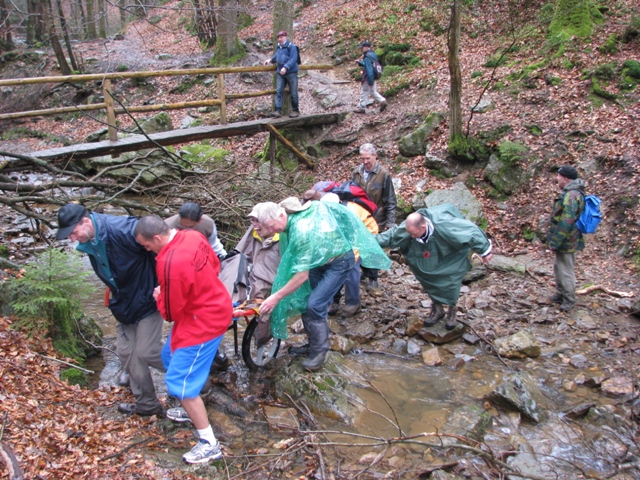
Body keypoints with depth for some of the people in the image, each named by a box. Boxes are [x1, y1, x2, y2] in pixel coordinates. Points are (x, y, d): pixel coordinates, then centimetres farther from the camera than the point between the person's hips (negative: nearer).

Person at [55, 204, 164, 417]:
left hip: (146, 299, -8)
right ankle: (147, 403, 25)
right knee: (125, 351, 11)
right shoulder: (88, 243, 0)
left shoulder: (121, 229, -29)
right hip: (124, 302, 9)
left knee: (147, 352, -5)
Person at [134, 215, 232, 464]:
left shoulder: (170, 264, -31)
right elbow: (215, 265, 12)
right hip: (213, 307, 10)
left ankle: (209, 444, 9)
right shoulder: (193, 236, -5)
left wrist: (160, 296, 1)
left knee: (180, 382, -2)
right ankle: (192, 411, 45)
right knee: (170, 357, 26)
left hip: (201, 322, -10)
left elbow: (171, 311, -19)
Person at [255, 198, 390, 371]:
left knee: (315, 304, -15)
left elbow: (302, 275, -34)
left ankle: (319, 351, 3)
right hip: (320, 256, 9)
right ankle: (314, 343, 20)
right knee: (303, 300, 3)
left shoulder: (302, 231, -37)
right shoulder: (289, 218, -11)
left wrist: (276, 297, -32)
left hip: (340, 259, -9)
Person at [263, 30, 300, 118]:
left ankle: (295, 110, 13)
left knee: (293, 93, 1)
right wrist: (270, 60, 13)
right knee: (278, 91, -5)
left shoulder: (291, 47, -10)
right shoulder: (278, 47, 13)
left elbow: (293, 59, -19)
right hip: (280, 73, 6)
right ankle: (278, 110, -8)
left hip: (291, 73, -6)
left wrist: (285, 67, -28)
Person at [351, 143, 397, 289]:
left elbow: (391, 201, -10)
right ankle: (365, 270, 35)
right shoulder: (356, 172, -1)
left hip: (376, 220, -4)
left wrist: (390, 223, -12)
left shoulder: (383, 175, -13)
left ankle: (373, 278, 20)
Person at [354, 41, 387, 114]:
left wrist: (370, 81, -25)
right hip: (372, 77, 9)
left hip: (368, 78, -9)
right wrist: (359, 62, 15)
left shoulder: (367, 57, -21)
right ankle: (382, 101, 10)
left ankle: (361, 108, 10)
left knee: (364, 92, 1)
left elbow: (369, 69, -25)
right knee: (373, 91, 19)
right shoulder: (373, 54, 10)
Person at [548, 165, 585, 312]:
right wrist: (555, 240, 21)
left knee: (565, 270, 2)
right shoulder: (571, 193, 11)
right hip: (564, 241, 10)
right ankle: (560, 294, 35)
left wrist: (555, 242, -22)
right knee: (559, 268, 21)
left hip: (566, 242, -10)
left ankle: (569, 300, 15)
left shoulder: (571, 196, -24)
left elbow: (566, 222, -28)